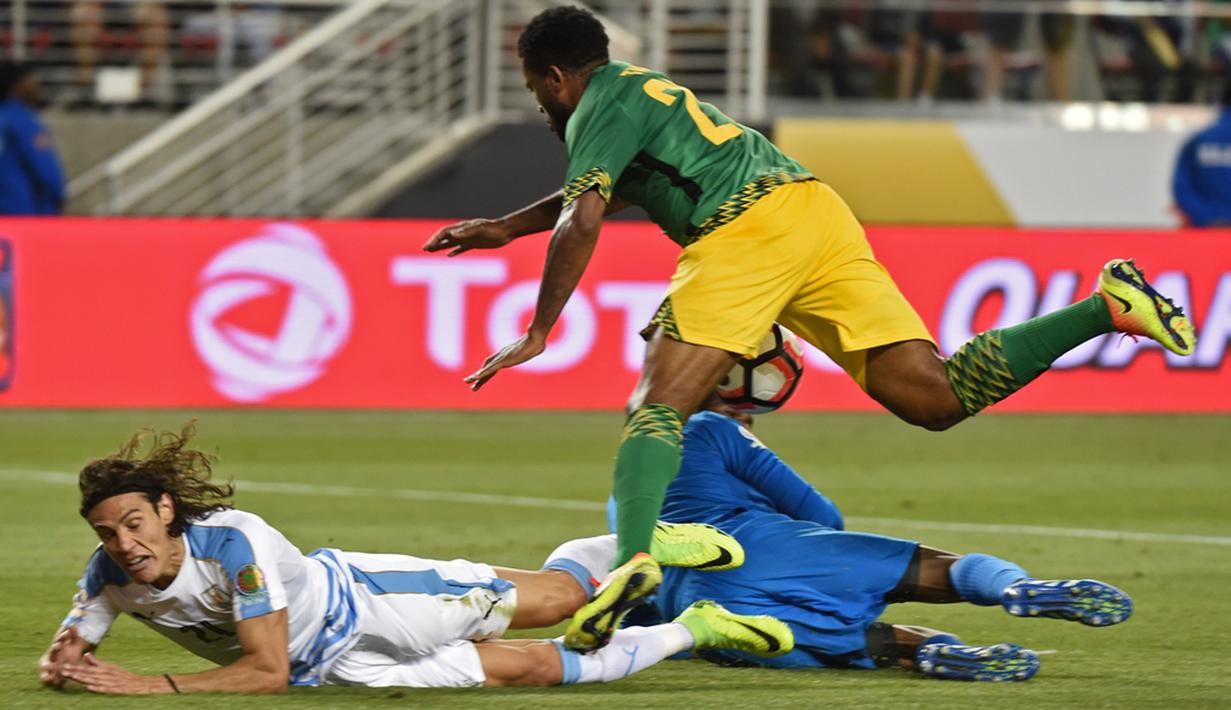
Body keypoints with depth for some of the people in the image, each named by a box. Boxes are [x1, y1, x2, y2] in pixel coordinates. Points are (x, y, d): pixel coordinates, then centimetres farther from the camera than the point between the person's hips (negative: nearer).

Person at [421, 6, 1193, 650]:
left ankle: (633, 562, -34)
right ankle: (1109, 308, -11)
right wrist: (502, 229, 55)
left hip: (748, 225, -8)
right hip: (816, 208, 8)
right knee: (937, 396, -1)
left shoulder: (604, 103, 6)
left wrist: (537, 334, -1)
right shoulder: (644, 92, 34)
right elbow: (604, 190, 51)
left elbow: (583, 221, -7)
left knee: (658, 409, -11)